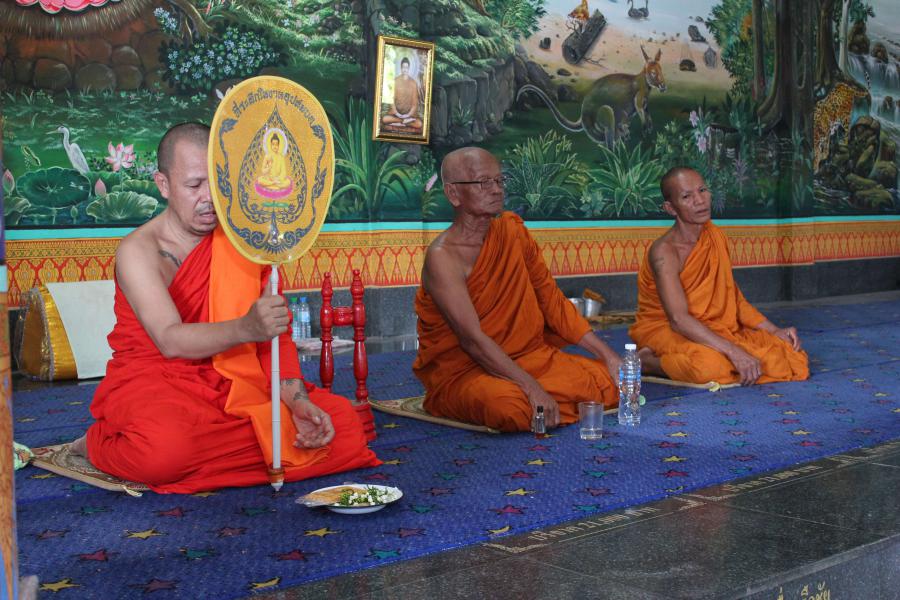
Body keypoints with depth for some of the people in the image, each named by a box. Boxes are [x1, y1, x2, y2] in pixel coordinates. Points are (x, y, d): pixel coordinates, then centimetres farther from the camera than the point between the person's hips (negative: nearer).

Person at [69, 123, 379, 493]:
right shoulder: (139, 250, -9)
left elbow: (276, 334, 2)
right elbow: (170, 341, -24)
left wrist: (297, 400, -16)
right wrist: (247, 328, -42)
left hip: (237, 382, 5)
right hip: (155, 380, -5)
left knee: (344, 425, -15)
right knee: (165, 448, -40)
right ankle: (100, 445, -3)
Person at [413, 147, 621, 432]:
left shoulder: (512, 230, 4)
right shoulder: (443, 257, -18)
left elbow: (552, 300, 7)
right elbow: (472, 339, -25)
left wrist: (608, 355, 1)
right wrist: (533, 388, -32)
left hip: (528, 355, 7)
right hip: (462, 371, -7)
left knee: (610, 382, -10)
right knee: (510, 407, -38)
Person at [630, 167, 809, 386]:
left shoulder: (714, 236, 4)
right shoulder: (664, 252, -20)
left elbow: (734, 297, 12)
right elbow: (679, 320, -28)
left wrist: (774, 331, 0)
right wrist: (733, 351, -35)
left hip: (715, 330, 7)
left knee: (795, 361, -7)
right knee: (709, 365, -41)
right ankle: (647, 361, -12)